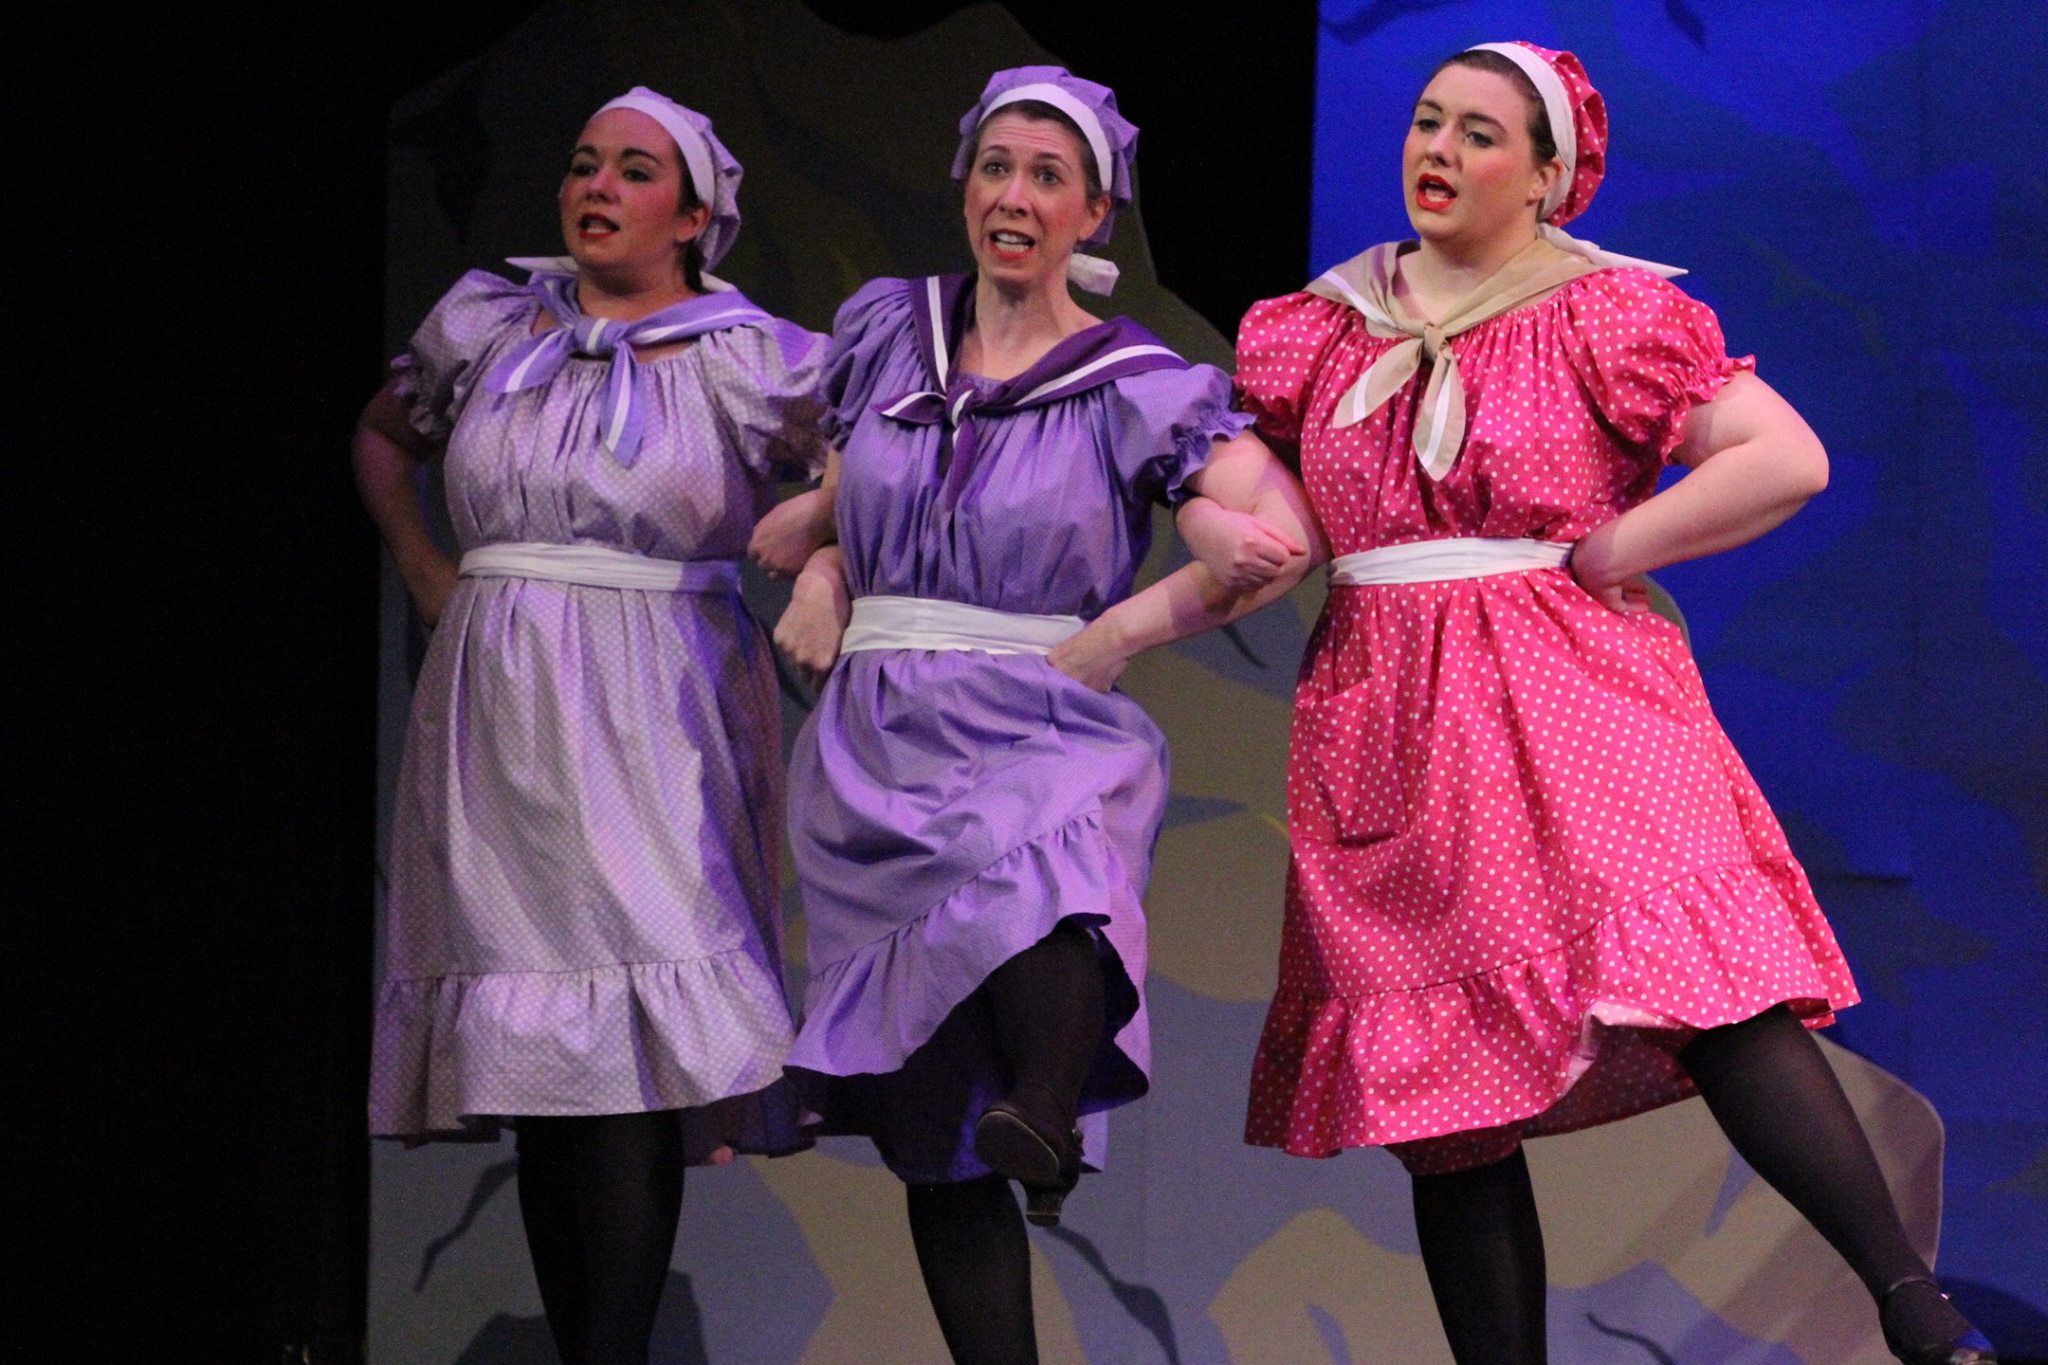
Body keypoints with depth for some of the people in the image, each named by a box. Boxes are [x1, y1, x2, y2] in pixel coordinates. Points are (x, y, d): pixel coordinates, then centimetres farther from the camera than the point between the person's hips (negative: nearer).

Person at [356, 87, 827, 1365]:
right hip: (499, 718, 4)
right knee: (532, 1057, 4)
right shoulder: (483, 324, 10)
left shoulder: (753, 360, -1)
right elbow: (383, 436, 27)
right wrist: (422, 568, 15)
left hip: (655, 728, -4)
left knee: (634, 1059, -14)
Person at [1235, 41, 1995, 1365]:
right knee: (1440, 1087, 3)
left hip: (1576, 701, -5)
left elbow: (1789, 459, -7)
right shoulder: (1324, 327, 13)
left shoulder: (1608, 315, 0)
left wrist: (1603, 554, -8)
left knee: (1707, 992, -23)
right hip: (1386, 733, 5)